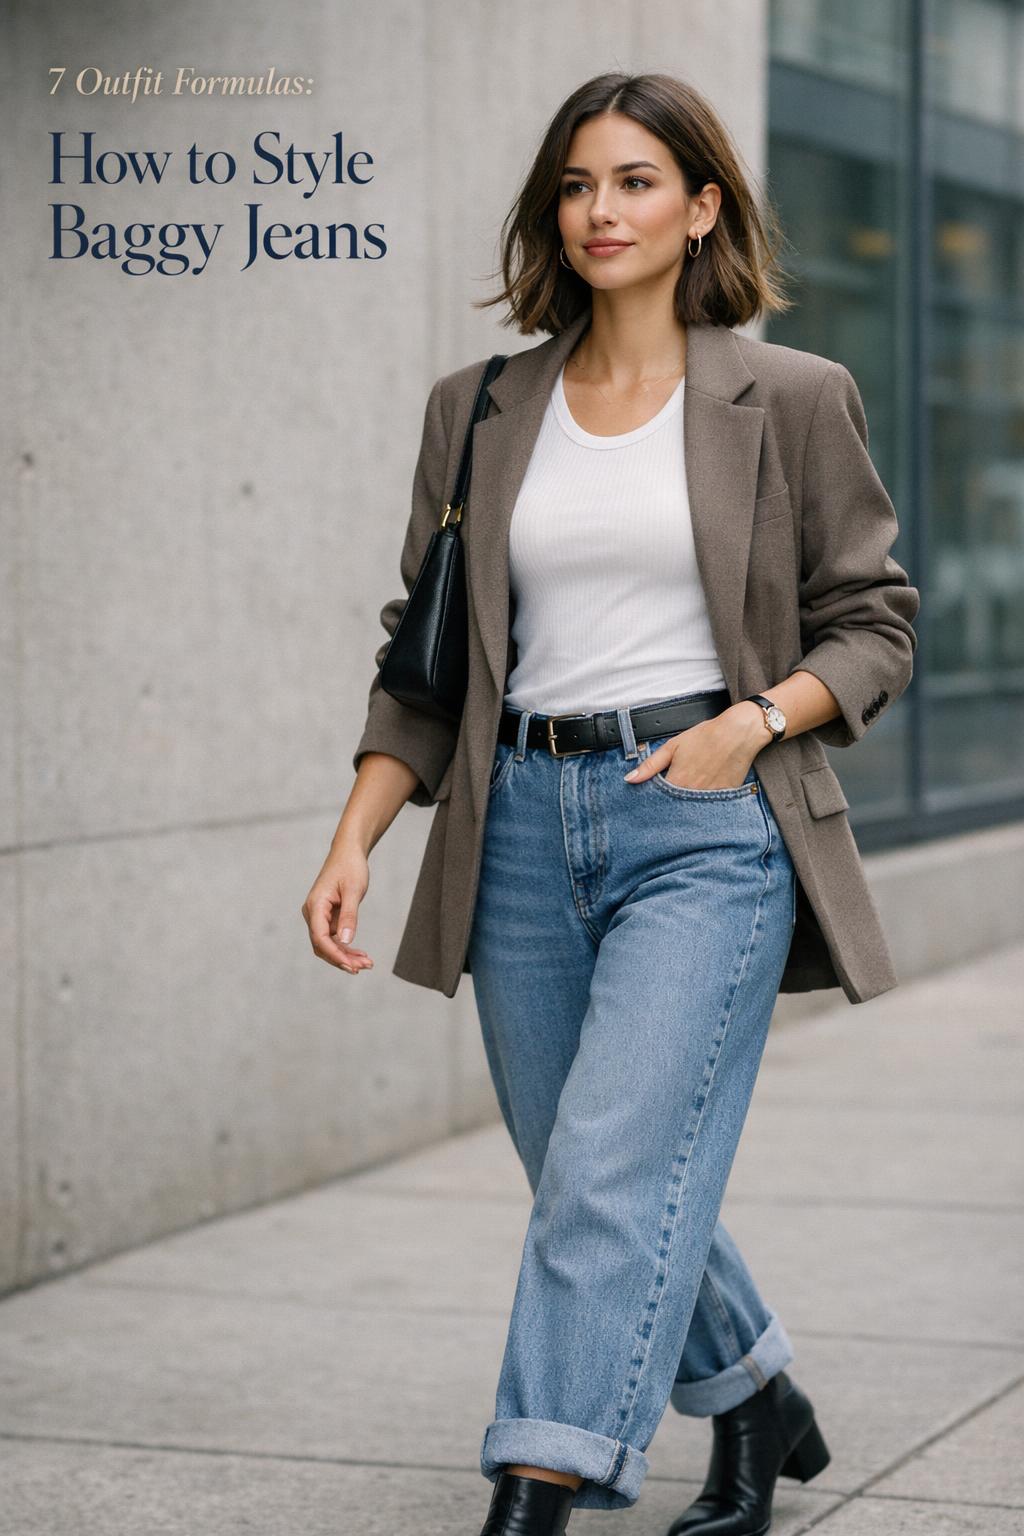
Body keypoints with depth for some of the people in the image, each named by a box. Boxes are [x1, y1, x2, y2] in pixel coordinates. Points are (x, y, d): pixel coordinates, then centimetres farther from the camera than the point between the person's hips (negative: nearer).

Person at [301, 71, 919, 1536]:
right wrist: (355, 838, 1)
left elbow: (872, 623, 6)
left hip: (703, 825, -4)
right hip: (524, 824, 4)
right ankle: (758, 1404, 37)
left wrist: (750, 723, -11)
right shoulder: (481, 409, 10)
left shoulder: (791, 399, 1)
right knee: (596, 1180, 13)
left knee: (611, 1171, -15)